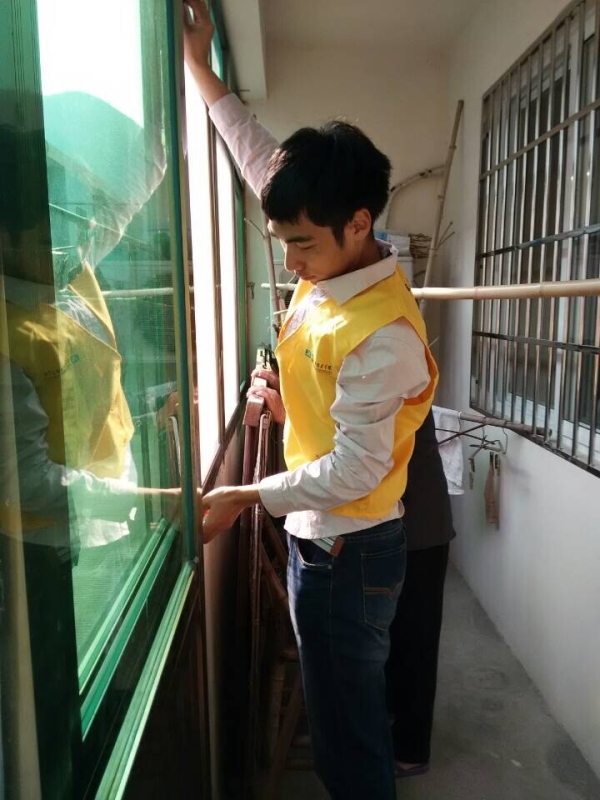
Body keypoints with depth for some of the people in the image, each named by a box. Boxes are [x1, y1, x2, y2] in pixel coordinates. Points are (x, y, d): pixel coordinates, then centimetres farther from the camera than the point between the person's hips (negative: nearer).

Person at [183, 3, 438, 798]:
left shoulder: (380, 335, -27)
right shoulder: (332, 267, -2)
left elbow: (354, 472, -25)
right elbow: (264, 163, 10)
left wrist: (246, 497, -15)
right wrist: (203, 70, 12)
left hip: (348, 553, -9)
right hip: (321, 539, 9)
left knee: (349, 730, 12)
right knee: (344, 710, 27)